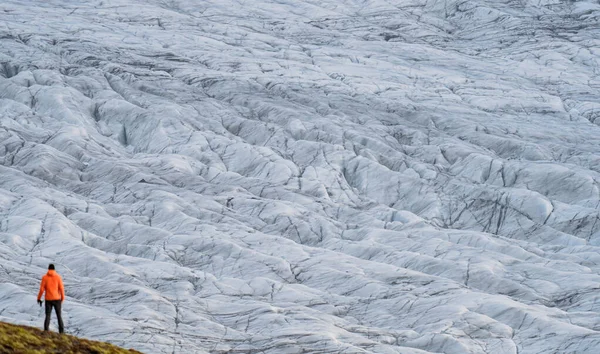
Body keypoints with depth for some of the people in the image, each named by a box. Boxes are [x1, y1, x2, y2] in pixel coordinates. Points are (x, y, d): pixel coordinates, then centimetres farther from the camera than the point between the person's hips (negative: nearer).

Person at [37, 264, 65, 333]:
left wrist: (39, 298, 6)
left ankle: (46, 331, -9)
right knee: (59, 315, 10)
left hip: (48, 299, 0)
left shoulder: (45, 277, -3)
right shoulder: (58, 277, -3)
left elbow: (42, 289, -5)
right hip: (57, 299, 0)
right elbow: (61, 288, -5)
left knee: (47, 315, 5)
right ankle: (61, 331, 6)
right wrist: (62, 298, 7)